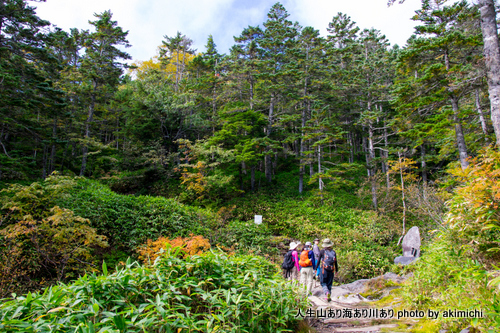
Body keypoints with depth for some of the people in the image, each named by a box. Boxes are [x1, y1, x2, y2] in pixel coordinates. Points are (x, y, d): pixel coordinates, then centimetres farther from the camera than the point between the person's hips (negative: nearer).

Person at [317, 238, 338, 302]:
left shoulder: (322, 251, -4)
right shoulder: (333, 252, 4)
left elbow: (318, 261, -4)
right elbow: (335, 262, 6)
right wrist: (336, 270, 16)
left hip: (324, 270, -3)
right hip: (331, 270, 3)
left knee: (323, 283, 7)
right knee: (329, 283, 15)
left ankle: (327, 292, -19)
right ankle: (327, 297, 17)